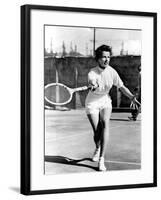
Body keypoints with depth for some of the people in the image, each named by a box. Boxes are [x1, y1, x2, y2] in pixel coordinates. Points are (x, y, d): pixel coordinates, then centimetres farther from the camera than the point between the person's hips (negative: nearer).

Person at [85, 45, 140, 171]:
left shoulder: (112, 72, -12)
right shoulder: (92, 73, -22)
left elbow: (121, 86, -2)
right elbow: (92, 83, -44)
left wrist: (132, 97, -16)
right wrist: (94, 86, -68)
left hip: (105, 101, 2)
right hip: (92, 103, -2)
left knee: (105, 124, -23)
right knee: (97, 131, -5)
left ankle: (101, 159, -23)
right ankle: (98, 149, 34)